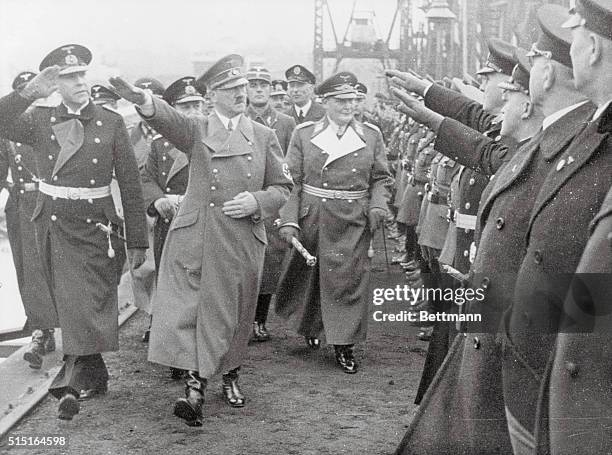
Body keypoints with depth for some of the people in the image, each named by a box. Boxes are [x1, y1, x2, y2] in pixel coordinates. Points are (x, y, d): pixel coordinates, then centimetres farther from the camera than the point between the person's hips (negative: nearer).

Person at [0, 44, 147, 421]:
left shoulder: (111, 122, -3)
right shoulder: (41, 119, 2)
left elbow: (131, 185, -2)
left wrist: (138, 241, -3)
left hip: (96, 228, -3)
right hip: (54, 226, 3)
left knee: (88, 306, -11)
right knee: (70, 306, 11)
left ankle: (72, 383, -10)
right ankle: (95, 378, 25)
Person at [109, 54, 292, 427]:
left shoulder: (264, 136, 10)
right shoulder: (196, 132, 5)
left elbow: (283, 187, 11)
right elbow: (168, 119, -18)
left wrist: (256, 202, -10)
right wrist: (142, 100, -41)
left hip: (242, 240, 2)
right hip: (194, 236, -1)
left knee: (233, 314, 11)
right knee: (188, 308, -10)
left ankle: (230, 376, 31)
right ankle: (195, 387, -9)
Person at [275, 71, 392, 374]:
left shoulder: (371, 135, 5)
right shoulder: (304, 134, 2)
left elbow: (380, 178, 9)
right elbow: (292, 180, 0)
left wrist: (378, 207, -8)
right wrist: (288, 220, -9)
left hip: (353, 222, 0)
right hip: (311, 220, 0)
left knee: (349, 279, -1)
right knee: (308, 276, 12)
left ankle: (344, 344, 10)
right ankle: (309, 326, 39)